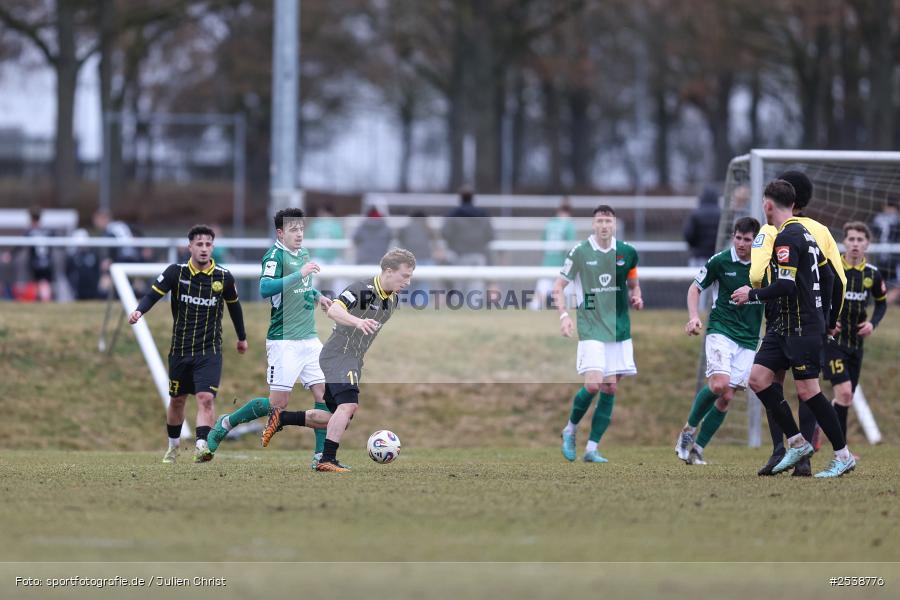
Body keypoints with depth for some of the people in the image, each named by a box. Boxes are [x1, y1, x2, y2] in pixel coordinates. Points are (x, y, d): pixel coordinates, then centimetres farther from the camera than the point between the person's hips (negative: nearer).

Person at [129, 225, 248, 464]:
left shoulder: (224, 277, -3)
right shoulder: (176, 272, -6)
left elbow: (234, 304, 13)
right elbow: (153, 293, -13)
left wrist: (242, 337, 25)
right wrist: (139, 311, -35)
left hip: (209, 352, -1)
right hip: (180, 350, 1)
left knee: (206, 398, -19)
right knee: (177, 400, 14)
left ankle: (202, 447, -25)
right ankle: (173, 445, 35)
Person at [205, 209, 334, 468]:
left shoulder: (304, 254, 14)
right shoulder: (275, 255, -11)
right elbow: (265, 288, -29)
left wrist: (317, 295, 16)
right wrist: (300, 274, -31)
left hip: (309, 338, 8)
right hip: (284, 340, -8)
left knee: (324, 394, -2)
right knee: (278, 403, -5)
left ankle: (321, 455, 3)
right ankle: (226, 424, 15)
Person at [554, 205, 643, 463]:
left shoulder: (627, 252, 5)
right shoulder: (580, 252, -4)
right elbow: (559, 286, 1)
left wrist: (636, 298, -2)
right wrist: (563, 315, -12)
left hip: (619, 330, 4)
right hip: (591, 328, -4)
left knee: (610, 389, 1)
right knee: (593, 384, -16)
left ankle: (591, 448, 7)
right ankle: (570, 429, 10)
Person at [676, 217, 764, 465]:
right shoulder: (719, 261, -5)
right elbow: (695, 288, 6)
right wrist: (694, 316, -10)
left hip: (749, 340, 3)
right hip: (721, 331, -3)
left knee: (727, 397, -2)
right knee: (719, 384, -24)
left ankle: (698, 447, 10)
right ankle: (689, 430, -2)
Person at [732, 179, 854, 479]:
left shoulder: (787, 238, -16)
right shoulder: (805, 233, 15)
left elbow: (785, 286, -23)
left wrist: (752, 294, -11)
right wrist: (831, 319, 28)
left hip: (803, 327, -10)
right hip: (785, 326, 10)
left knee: (807, 391, -7)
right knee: (758, 378, 4)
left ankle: (843, 455, 0)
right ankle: (797, 443, 7)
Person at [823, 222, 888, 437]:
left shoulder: (872, 274, 3)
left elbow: (882, 303, 19)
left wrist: (873, 323, 0)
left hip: (856, 343, 5)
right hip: (832, 340, -5)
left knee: (846, 400, 8)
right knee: (844, 393, -17)